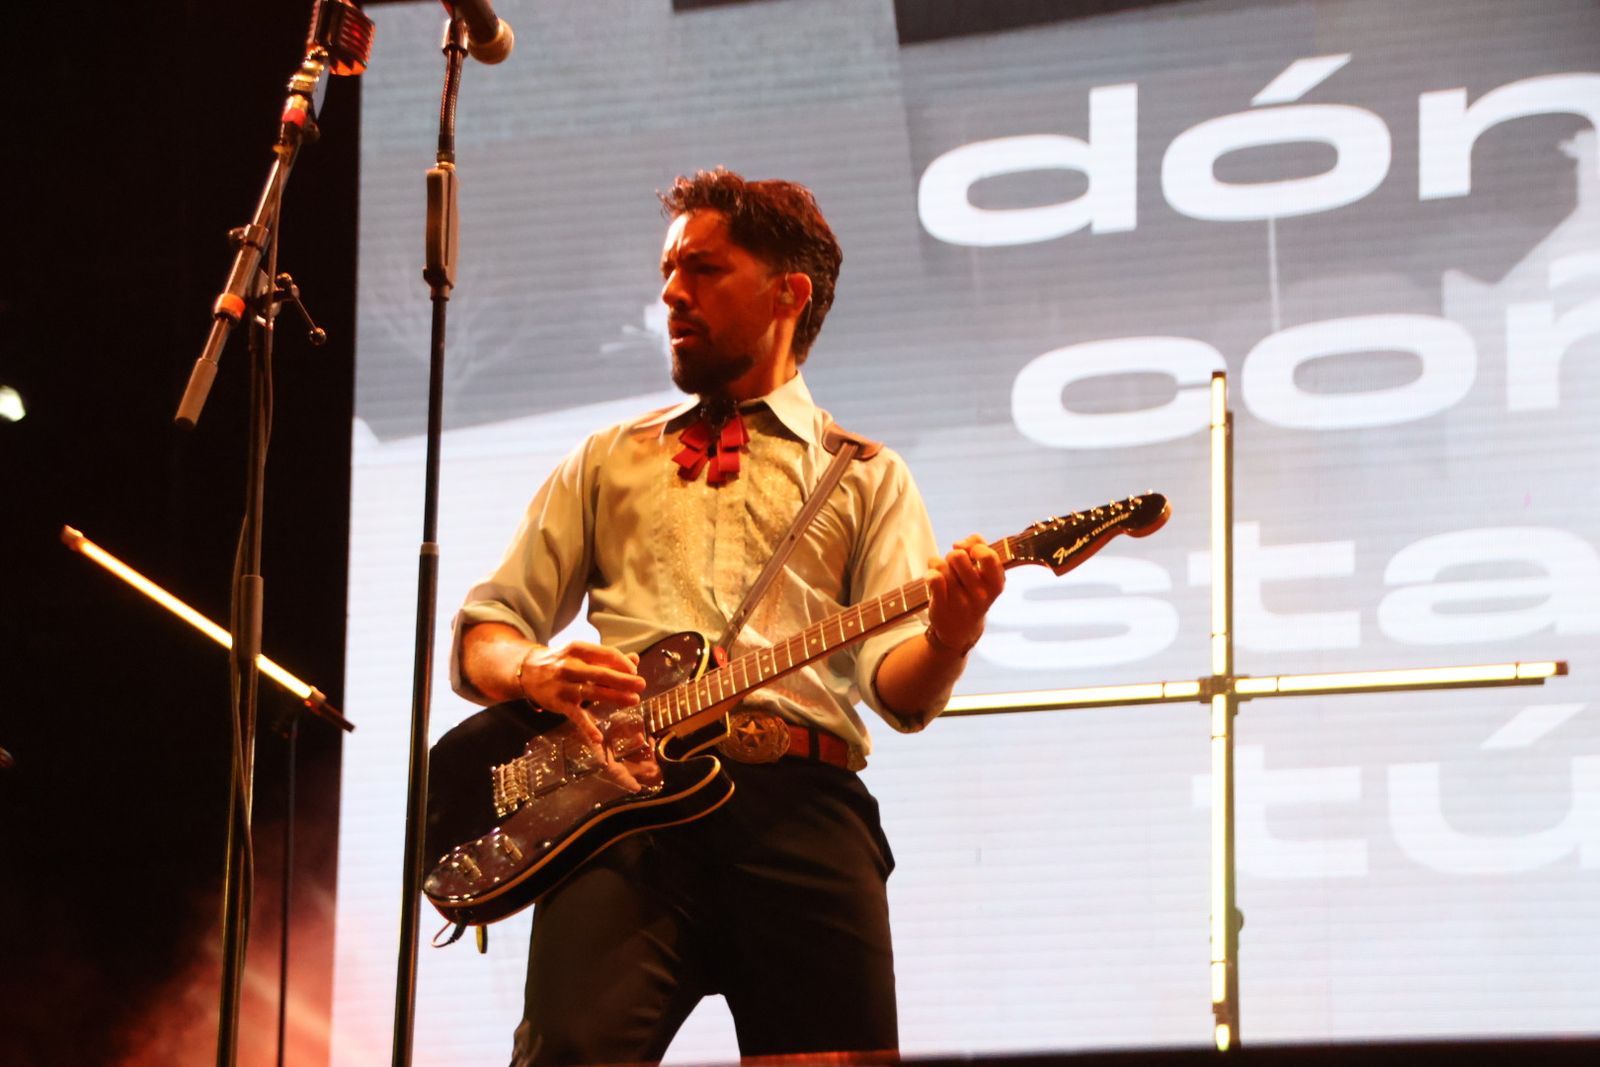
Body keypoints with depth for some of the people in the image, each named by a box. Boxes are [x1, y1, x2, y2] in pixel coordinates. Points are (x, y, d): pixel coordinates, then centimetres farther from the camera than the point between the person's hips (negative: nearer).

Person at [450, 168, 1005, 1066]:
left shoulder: (866, 477, 20)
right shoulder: (611, 460, 26)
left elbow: (894, 682, 6)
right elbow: (483, 633, 21)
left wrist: (945, 641, -18)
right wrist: (535, 671, -3)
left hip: (800, 796, 0)